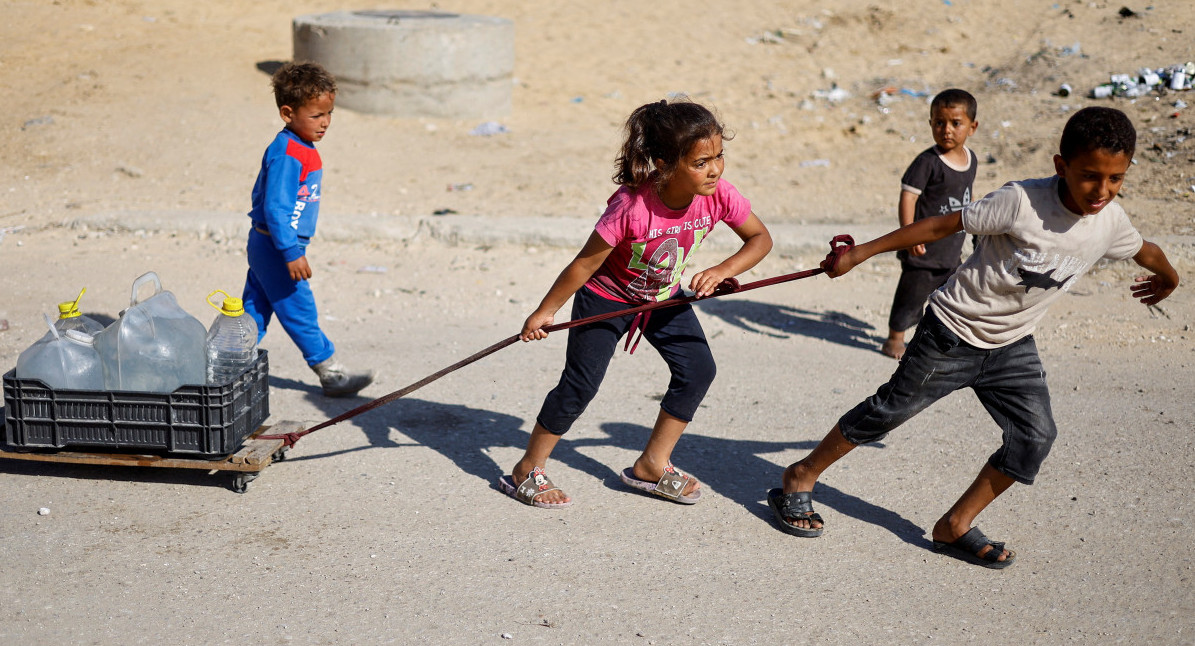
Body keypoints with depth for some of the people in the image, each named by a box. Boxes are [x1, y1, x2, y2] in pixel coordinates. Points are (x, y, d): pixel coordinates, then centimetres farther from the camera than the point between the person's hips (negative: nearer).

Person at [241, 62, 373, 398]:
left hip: (266, 246, 10)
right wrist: (291, 253, -28)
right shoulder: (285, 155, -22)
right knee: (298, 310, -1)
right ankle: (330, 372, 5)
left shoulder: (301, 149, 10)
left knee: (255, 308, 15)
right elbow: (275, 206, -26)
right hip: (275, 247, -10)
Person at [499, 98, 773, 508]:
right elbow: (585, 264, -26)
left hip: (664, 297, 6)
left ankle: (652, 465, 16)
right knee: (580, 384, -6)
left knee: (698, 370, 0)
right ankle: (527, 471, 12)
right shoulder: (632, 207, -38)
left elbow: (761, 238, -8)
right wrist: (545, 312, -16)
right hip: (607, 297, -6)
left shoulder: (719, 196, -24)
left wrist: (722, 271, -25)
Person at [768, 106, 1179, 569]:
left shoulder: (1110, 223, -10)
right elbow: (940, 226, -20)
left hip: (1011, 344, 5)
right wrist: (860, 253, -16)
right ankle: (801, 478, 23)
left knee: (1036, 435, -8)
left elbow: (1147, 252, 15)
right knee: (889, 410, 4)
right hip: (953, 331, -5)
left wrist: (1168, 278, 37)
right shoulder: (1022, 202, -28)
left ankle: (955, 527, 6)